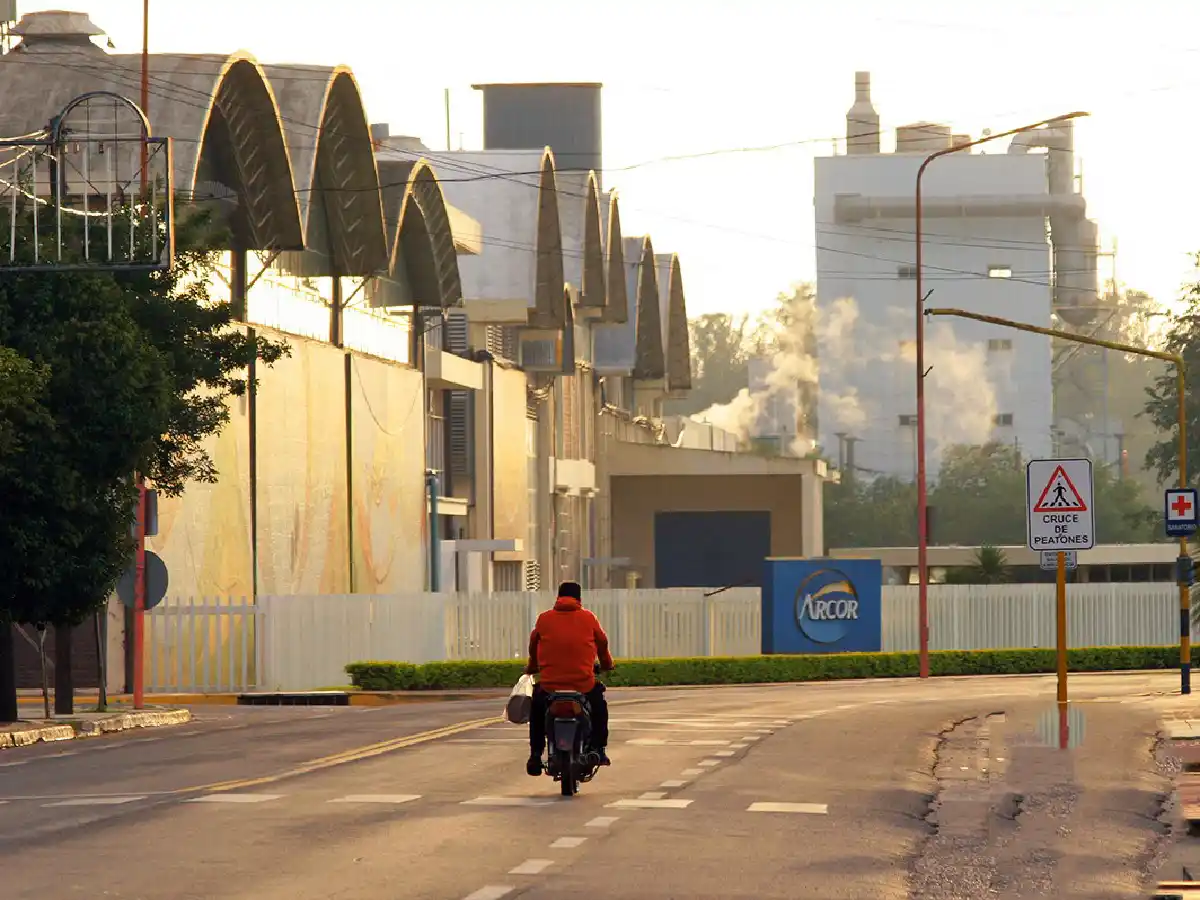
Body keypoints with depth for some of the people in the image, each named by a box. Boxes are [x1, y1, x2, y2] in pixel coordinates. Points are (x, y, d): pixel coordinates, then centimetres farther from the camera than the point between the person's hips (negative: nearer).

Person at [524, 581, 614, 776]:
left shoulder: (544, 619, 5)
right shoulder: (588, 618, 5)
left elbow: (533, 645, 19)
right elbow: (602, 642, 18)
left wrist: (532, 667, 40)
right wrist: (606, 663, 39)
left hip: (550, 685, 0)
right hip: (584, 684, 0)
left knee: (536, 705, 32)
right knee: (599, 702, 33)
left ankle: (535, 754, 24)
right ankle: (599, 750, 29)